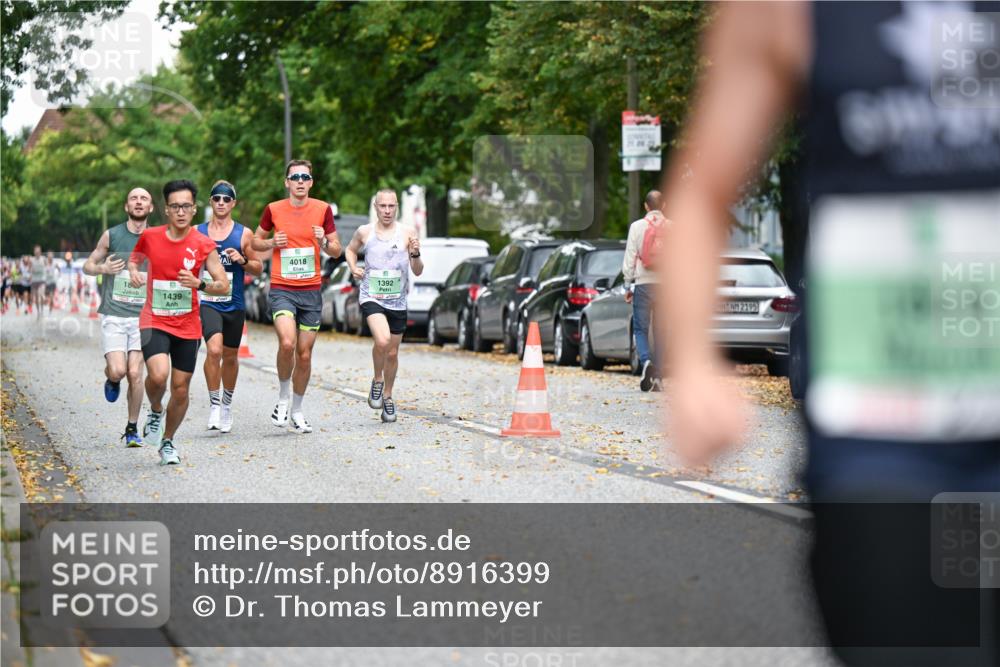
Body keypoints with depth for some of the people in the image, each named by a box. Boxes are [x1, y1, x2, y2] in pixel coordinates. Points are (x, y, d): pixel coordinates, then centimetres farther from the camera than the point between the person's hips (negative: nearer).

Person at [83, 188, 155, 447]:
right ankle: (111, 380, 23)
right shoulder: (111, 236, 2)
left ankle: (132, 428, 10)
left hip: (142, 317, 1)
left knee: (135, 373, -7)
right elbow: (88, 266, 12)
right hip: (113, 316, -1)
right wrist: (103, 268, -9)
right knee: (117, 370, -15)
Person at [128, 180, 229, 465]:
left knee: (181, 389, 6)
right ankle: (155, 410, 8)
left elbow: (224, 285, -4)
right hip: (154, 321, -1)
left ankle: (168, 441, 29)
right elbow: (134, 257, 20)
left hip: (188, 326, 1)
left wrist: (199, 284, -22)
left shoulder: (204, 245, -5)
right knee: (158, 374, -25)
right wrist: (133, 271, -3)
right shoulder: (150, 236, -1)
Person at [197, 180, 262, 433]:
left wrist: (242, 260, -11)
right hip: (207, 301, -1)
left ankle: (227, 404, 34)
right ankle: (214, 404, -11)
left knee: (230, 356, 13)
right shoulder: (197, 232, 3)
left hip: (234, 304, 2)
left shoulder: (243, 234, 2)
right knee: (214, 350, -22)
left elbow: (257, 268, 8)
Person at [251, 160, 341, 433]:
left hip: (311, 290, 2)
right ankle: (283, 398, -1)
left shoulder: (322, 209, 3)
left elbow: (336, 251, 9)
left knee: (305, 354, 6)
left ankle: (297, 411, 23)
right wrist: (272, 242, -6)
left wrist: (324, 242, -12)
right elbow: (256, 241, 15)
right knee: (287, 343, -24)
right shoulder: (274, 209, 1)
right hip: (282, 289, -2)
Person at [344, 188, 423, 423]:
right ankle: (377, 381, -1)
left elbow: (418, 272, 0)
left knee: (392, 353, 12)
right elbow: (351, 249, 21)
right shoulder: (364, 232, -1)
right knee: (382, 340, -27)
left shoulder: (407, 233, -3)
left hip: (397, 301, 2)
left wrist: (415, 254, -20)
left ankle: (387, 396, 34)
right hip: (371, 297, -2)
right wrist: (353, 268, 2)